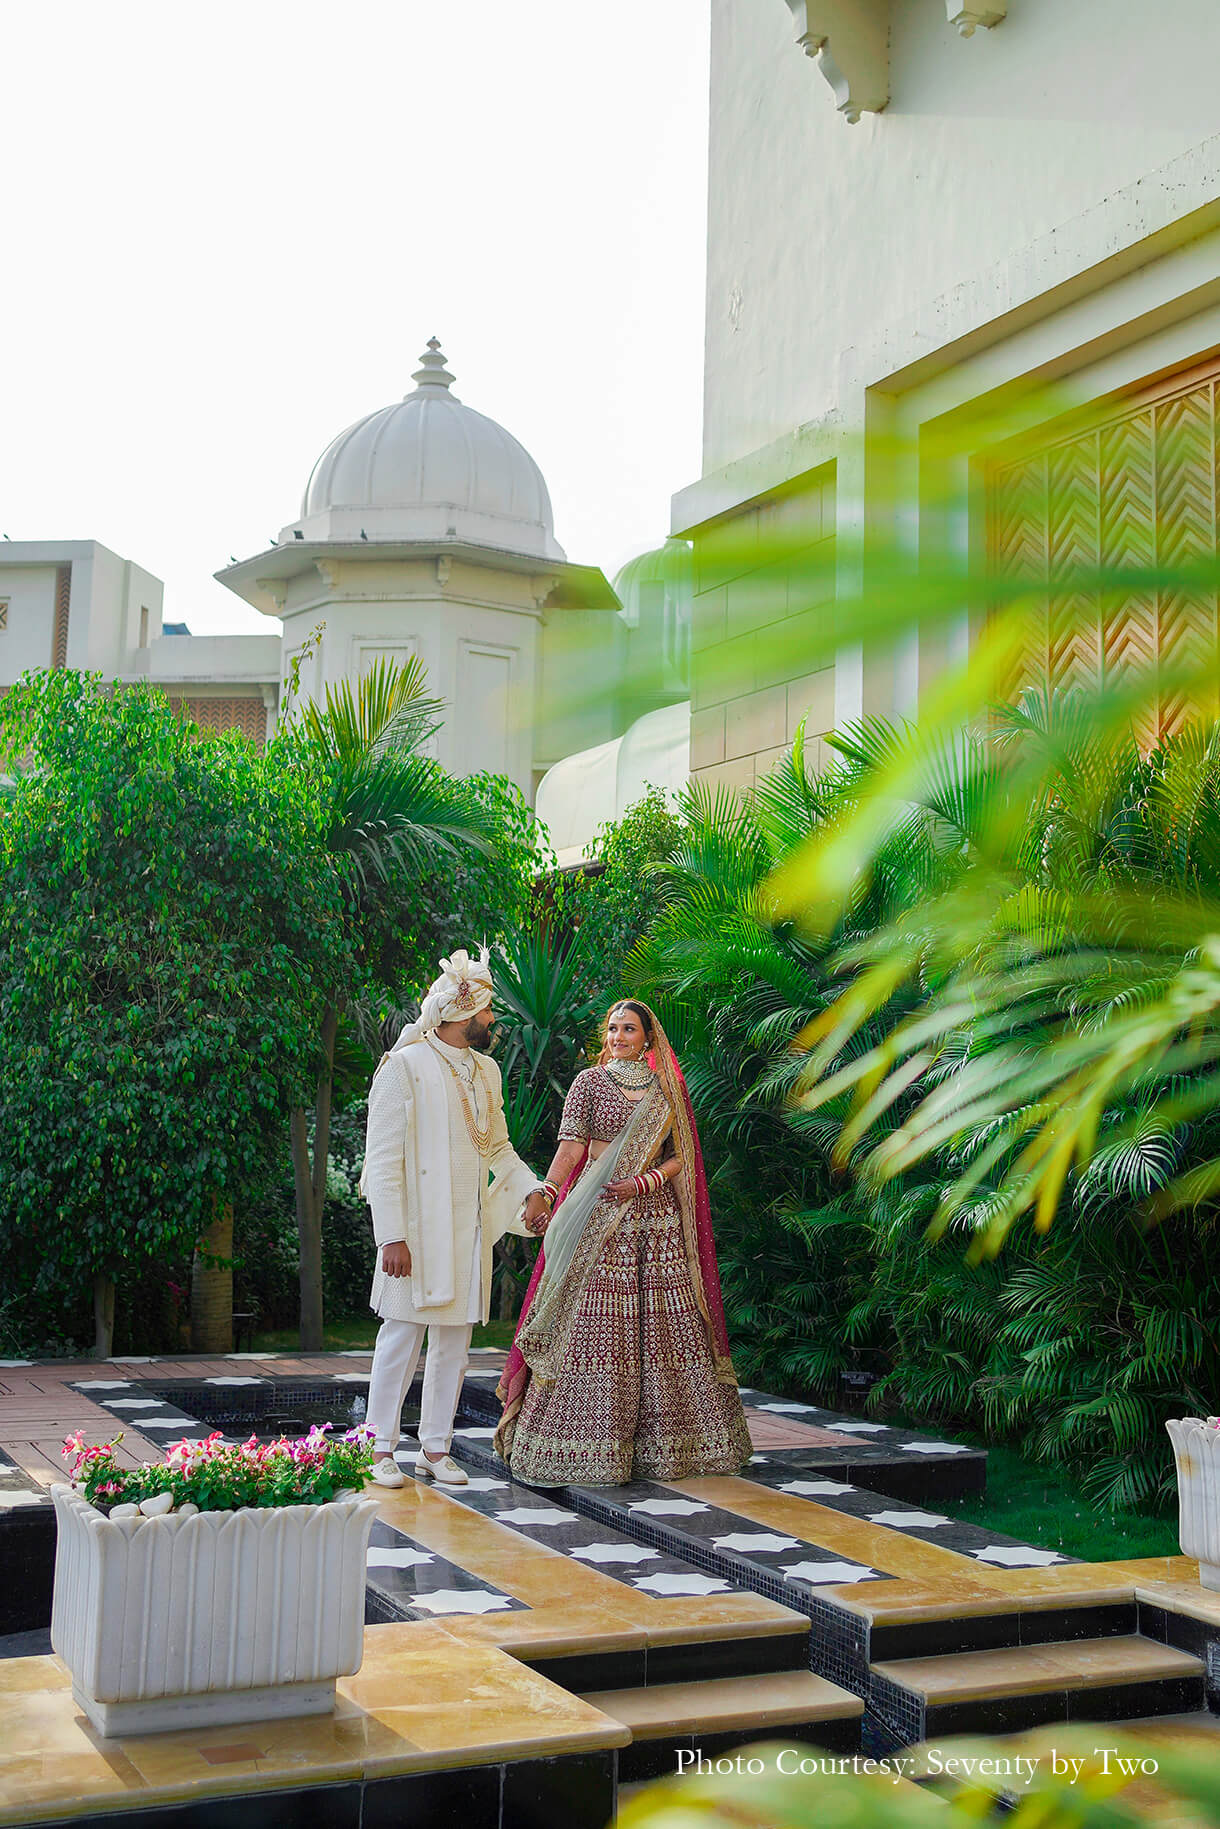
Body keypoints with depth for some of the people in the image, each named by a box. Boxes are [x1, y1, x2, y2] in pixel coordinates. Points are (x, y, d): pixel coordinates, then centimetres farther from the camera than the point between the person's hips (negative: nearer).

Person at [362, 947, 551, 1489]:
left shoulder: (486, 1071, 14)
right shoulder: (405, 1065, -8)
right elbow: (383, 1158, -12)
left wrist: (531, 1189, 5)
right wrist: (392, 1236, -18)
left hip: (469, 1228, 7)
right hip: (417, 1226, -6)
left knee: (454, 1340, 9)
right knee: (403, 1335, -2)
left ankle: (436, 1448, 17)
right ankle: (382, 1450, 9)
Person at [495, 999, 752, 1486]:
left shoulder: (667, 1088, 13)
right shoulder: (589, 1082, 4)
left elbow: (680, 1155, 8)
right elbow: (571, 1146, -7)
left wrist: (643, 1181, -9)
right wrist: (544, 1193, -23)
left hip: (656, 1214, 3)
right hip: (599, 1217, -3)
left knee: (667, 1320, 2)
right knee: (594, 1322, -7)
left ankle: (664, 1444, 11)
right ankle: (589, 1448, -2)